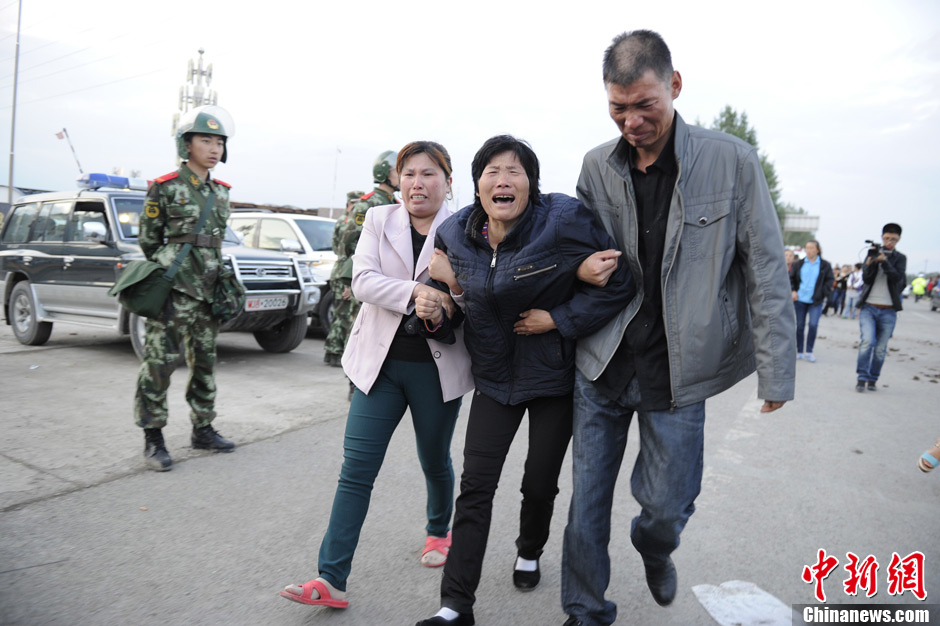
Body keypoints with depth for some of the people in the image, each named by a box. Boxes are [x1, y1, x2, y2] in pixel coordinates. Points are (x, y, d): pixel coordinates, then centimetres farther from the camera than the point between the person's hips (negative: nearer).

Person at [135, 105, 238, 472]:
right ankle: (153, 439, 3)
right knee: (159, 361, -6)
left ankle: (202, 430, 21)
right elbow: (148, 239, 1)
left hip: (207, 290, 6)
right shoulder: (165, 188, -4)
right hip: (173, 288, -6)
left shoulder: (220, 193, 13)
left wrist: (218, 279, 16)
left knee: (204, 361, 11)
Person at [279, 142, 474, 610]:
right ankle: (331, 579, 5)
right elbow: (363, 280, -9)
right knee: (356, 468, -1)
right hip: (381, 361, 1)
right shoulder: (378, 221, 5)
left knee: (435, 460, 16)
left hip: (437, 366, -1)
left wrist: (444, 307, -23)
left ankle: (439, 531, 45)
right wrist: (415, 292, -24)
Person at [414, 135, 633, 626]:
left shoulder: (564, 221, -18)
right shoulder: (457, 234, -3)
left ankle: (529, 552, 45)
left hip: (553, 375, -3)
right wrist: (446, 285, -12)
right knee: (475, 485, -1)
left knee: (540, 482, 11)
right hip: (496, 377, 3)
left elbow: (618, 283, -15)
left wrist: (560, 319, -21)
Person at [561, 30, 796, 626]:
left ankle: (655, 551, 47)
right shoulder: (597, 166, 1)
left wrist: (776, 370, -7)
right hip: (603, 363, 3)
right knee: (588, 500, 9)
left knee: (667, 504, 9)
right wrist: (581, 268, -7)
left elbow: (765, 271, -5)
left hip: (677, 371, -2)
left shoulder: (732, 161, -8)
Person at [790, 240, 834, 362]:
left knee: (813, 325, -13)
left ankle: (809, 351, 2)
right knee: (800, 326, 6)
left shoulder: (825, 265, 1)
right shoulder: (799, 264, 4)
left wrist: (824, 294, -5)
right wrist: (793, 290, -3)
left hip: (816, 301, -2)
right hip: (800, 300, 2)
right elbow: (791, 278, 11)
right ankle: (799, 351, 18)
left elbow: (830, 280, 4)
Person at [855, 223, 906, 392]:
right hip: (868, 307, -1)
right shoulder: (873, 253, 6)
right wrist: (870, 262, -22)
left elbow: (897, 278, -12)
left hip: (888, 311, 1)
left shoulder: (900, 258, 6)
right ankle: (862, 378, -6)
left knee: (881, 349, 3)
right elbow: (865, 278, -4)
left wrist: (884, 261, -26)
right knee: (868, 341, -17)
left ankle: (872, 380, 17)